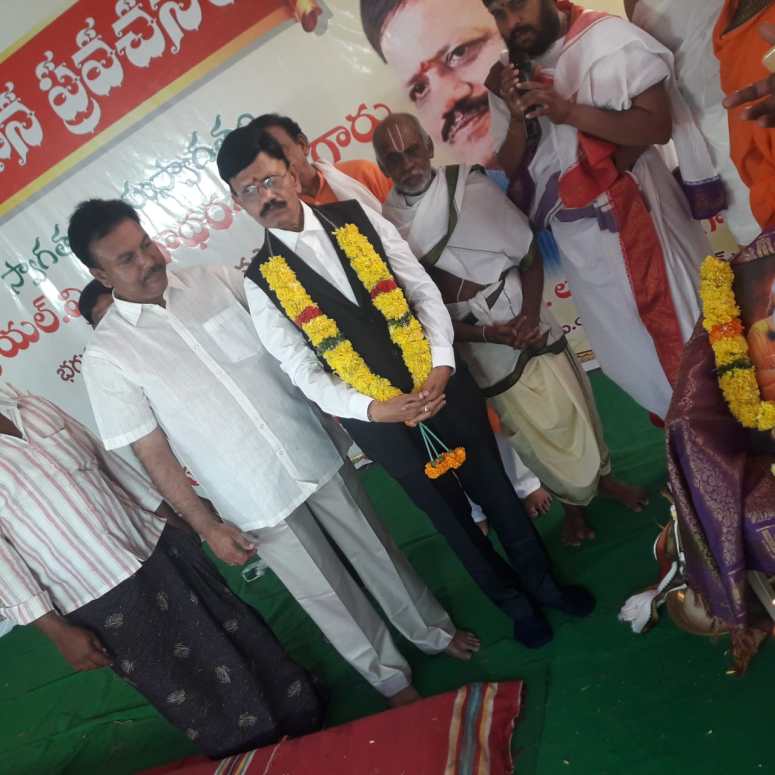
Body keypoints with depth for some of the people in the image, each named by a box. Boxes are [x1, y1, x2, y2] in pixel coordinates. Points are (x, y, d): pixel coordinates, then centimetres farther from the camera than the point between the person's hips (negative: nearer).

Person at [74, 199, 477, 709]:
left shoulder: (216, 280, -3)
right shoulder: (106, 357, -11)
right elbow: (154, 454, -7)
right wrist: (208, 526, -6)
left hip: (316, 453, 3)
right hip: (255, 499, -2)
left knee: (376, 550, 18)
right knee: (325, 594, 14)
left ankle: (433, 631, 45)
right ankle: (388, 675, 40)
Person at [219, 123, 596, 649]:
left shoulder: (359, 219, -2)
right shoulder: (262, 282, -6)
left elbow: (425, 291, -3)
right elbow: (304, 373, -9)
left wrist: (442, 366, -17)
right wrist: (374, 409, -23)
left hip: (444, 386, 1)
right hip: (380, 419, -1)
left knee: (496, 490, 17)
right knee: (453, 518, 16)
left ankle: (544, 582, 46)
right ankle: (514, 601, 44)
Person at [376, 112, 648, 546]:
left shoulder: (470, 186, -9)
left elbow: (530, 253, -3)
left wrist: (530, 315, -17)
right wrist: (489, 334, -18)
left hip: (529, 325, 2)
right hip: (483, 349, -1)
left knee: (574, 408, 16)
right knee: (534, 430, 12)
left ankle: (603, 476, 46)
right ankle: (575, 501, 40)